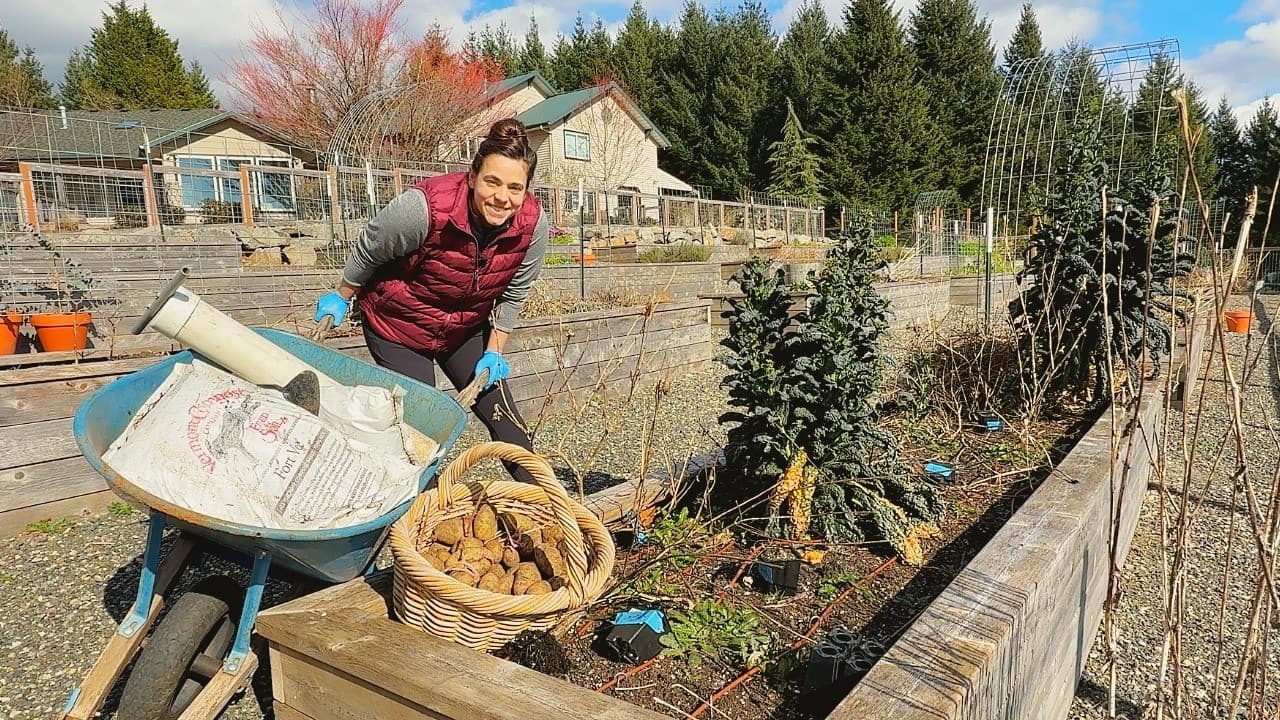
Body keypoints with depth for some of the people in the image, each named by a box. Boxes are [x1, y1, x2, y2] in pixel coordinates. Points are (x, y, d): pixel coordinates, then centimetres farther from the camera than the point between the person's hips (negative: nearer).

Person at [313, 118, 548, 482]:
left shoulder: (532, 224, -21)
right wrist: (341, 299, 2)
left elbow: (513, 293, -3)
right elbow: (368, 250, -13)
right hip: (397, 326, -3)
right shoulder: (426, 206, -33)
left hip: (466, 329, 4)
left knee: (502, 415, 3)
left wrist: (494, 352, 0)